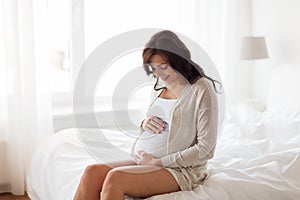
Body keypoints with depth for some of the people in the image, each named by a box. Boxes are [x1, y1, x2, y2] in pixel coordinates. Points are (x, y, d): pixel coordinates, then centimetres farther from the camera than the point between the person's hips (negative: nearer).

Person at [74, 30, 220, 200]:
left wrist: (158, 161, -13)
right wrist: (144, 124, 0)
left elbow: (206, 149, -13)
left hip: (182, 169, -7)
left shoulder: (202, 89, -9)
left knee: (115, 178, -29)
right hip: (146, 161, 7)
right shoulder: (162, 86, 14)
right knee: (93, 172, -17)